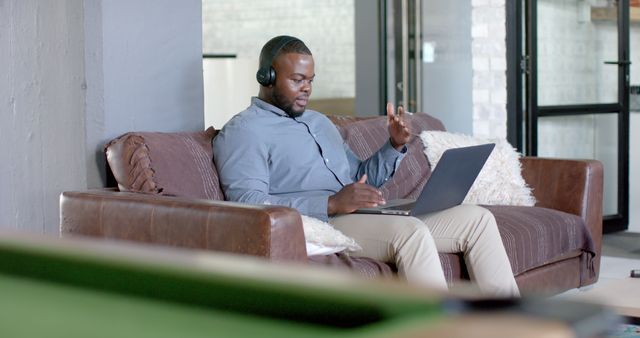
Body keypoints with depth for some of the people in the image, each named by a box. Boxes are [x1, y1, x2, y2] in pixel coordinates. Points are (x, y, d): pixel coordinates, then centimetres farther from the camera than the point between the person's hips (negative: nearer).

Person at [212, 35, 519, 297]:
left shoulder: (319, 122, 26)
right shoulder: (243, 131, 0)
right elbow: (248, 203, -16)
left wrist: (395, 146, 8)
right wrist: (332, 204, -24)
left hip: (370, 219, 8)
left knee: (476, 218, -2)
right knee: (411, 230, -34)